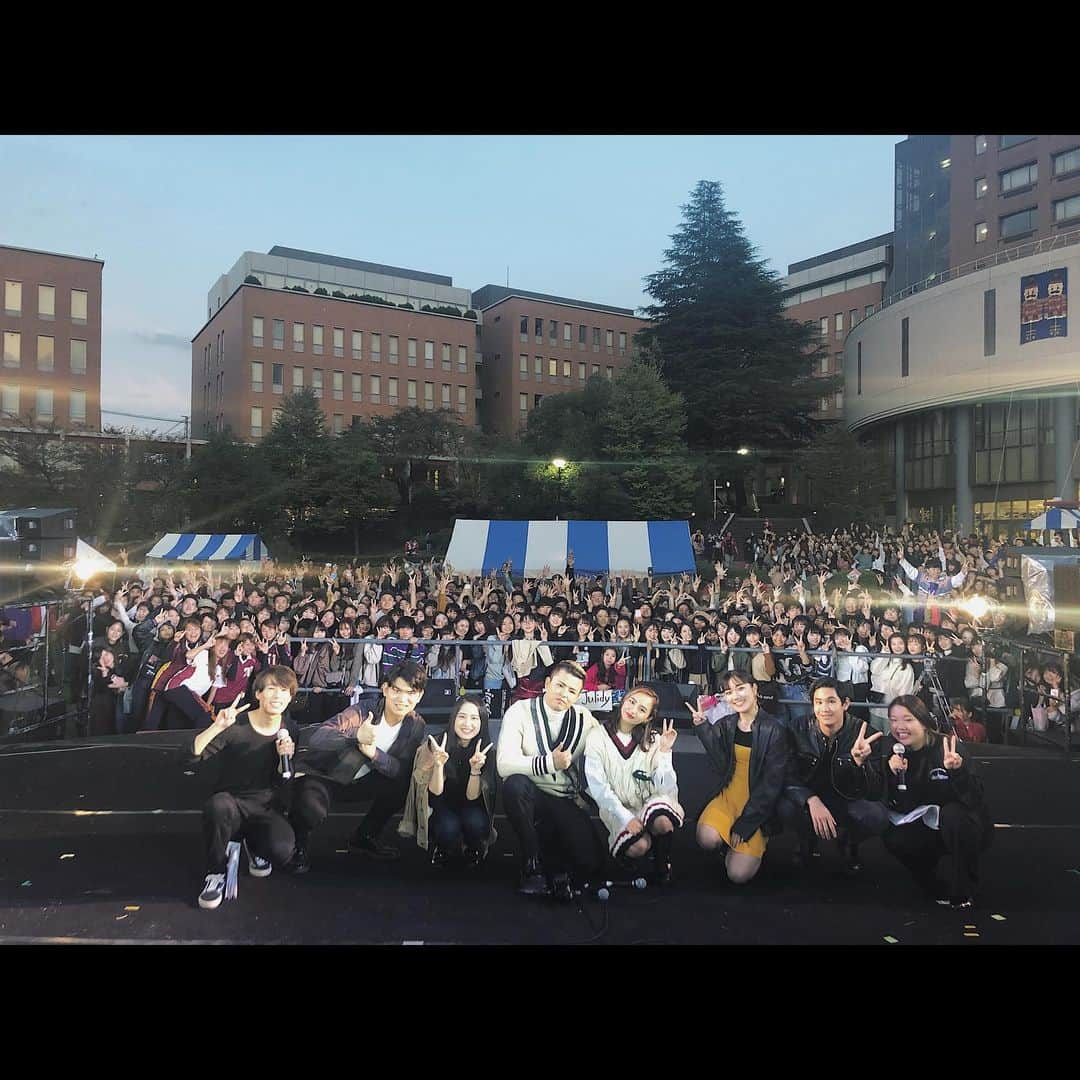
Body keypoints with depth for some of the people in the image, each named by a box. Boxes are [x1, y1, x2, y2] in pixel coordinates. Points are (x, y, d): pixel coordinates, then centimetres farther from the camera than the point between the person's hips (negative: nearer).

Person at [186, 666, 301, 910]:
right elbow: (190, 758, -22)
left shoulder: (289, 730, -2)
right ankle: (215, 874, -11)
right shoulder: (235, 726, -12)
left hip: (267, 809, 2)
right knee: (218, 805, -39)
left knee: (282, 852, -29)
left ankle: (254, 844, 11)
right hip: (232, 802, -2)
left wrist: (285, 757, -17)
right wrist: (217, 727, -34)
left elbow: (282, 784, 3)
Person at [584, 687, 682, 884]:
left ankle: (662, 865, -2)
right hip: (617, 808, -2)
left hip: (650, 802, 2)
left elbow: (666, 788, -7)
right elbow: (598, 787, -7)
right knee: (638, 846, -32)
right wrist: (626, 817, -17)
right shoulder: (597, 737, -4)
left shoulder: (653, 740, 2)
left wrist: (665, 752, -17)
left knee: (663, 822, -34)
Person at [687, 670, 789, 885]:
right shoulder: (725, 725, 2)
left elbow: (771, 784, -12)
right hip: (728, 797, 3)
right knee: (707, 839, -27)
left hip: (758, 806, -3)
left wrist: (745, 824, -14)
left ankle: (754, 846, 17)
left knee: (738, 875, -16)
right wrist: (703, 727, -16)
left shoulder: (773, 730, -12)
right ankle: (730, 845, 9)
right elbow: (721, 766, -8)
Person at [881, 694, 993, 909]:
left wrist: (957, 770, -46)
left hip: (968, 827, -3)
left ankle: (963, 892, -12)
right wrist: (896, 775, -28)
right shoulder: (897, 754, -8)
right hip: (930, 827, 4)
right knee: (894, 840, -23)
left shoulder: (949, 746, -20)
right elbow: (902, 807, -12)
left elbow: (973, 799, -29)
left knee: (952, 813, -34)